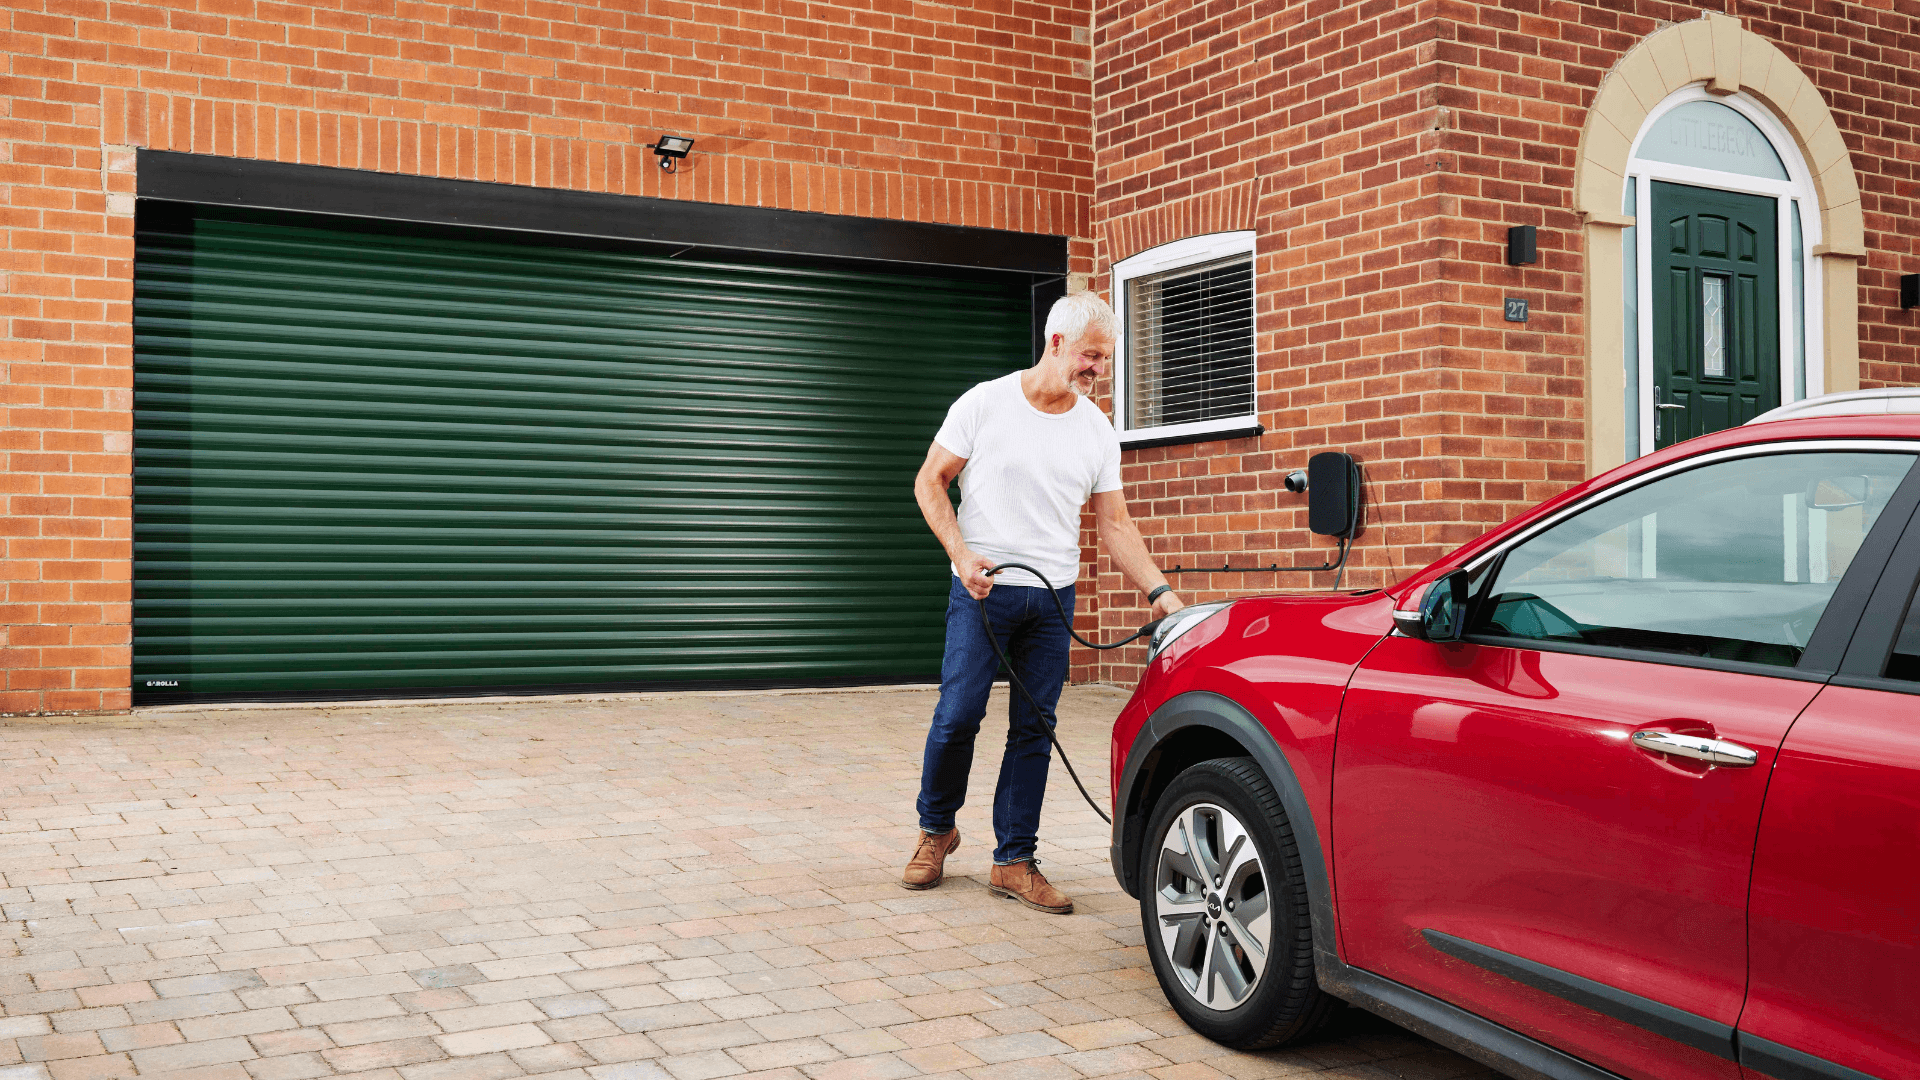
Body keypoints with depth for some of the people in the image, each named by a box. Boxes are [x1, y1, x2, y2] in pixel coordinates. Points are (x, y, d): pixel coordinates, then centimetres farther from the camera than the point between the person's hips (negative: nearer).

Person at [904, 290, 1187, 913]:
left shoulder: (1097, 430, 6)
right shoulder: (985, 404, -5)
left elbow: (1115, 523, 8)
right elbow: (929, 482, 0)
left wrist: (1158, 591, -3)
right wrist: (961, 553, -13)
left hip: (1054, 597, 3)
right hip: (981, 589, -3)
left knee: (1033, 730, 3)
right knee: (958, 715, -6)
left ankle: (1014, 861, 12)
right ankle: (936, 829, 20)